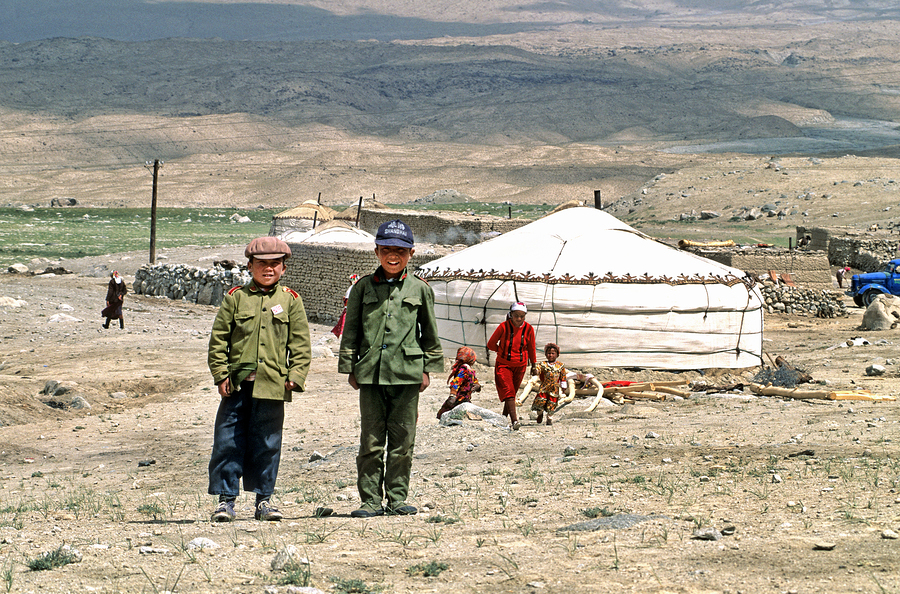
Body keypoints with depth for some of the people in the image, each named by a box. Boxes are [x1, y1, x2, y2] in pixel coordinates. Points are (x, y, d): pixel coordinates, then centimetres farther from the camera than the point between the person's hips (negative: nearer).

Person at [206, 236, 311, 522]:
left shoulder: (291, 300, 7)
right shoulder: (235, 298, 6)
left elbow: (301, 344, 7)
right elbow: (218, 340, 6)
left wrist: (296, 376, -3)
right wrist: (221, 374, -2)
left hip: (273, 384, 0)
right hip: (237, 383, 0)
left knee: (267, 444, 6)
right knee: (228, 442, -1)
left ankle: (263, 499, 16)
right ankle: (225, 499, 7)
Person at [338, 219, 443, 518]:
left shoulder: (420, 289, 7)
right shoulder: (363, 287, 7)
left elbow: (429, 333, 13)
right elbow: (351, 330, 11)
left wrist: (427, 369, 11)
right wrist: (350, 367, 7)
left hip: (406, 373, 0)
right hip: (370, 373, 0)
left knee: (402, 441, 4)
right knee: (371, 440, 1)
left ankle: (397, 498, 12)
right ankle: (370, 500, 6)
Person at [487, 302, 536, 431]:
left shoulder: (528, 329, -5)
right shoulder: (504, 327, -13)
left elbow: (531, 348, 9)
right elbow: (491, 344, -1)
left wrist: (533, 366, 18)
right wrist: (504, 352, 2)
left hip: (520, 366, 3)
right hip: (503, 365, -3)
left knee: (512, 393, 10)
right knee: (508, 392, -17)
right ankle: (514, 420, -29)